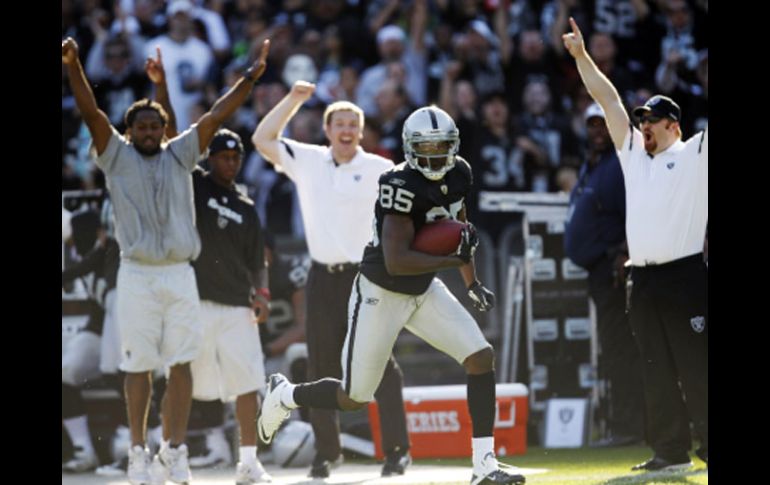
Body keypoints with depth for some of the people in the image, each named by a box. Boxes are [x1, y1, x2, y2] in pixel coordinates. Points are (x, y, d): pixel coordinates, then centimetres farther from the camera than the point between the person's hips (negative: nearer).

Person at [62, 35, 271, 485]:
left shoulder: (180, 156, 12)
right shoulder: (117, 156, 5)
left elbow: (215, 117, 9)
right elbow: (92, 113, -5)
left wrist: (250, 78, 5)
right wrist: (74, 67, -18)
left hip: (180, 274, 2)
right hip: (138, 275, -2)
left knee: (182, 363, -1)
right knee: (138, 366, 1)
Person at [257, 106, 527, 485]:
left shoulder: (458, 175, -3)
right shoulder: (402, 186, -28)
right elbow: (396, 261, -33)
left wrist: (472, 284, 15)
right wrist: (453, 259, -31)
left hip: (424, 291, 7)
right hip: (380, 294, -7)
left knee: (482, 358, -8)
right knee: (354, 398, 2)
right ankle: (284, 395, 32)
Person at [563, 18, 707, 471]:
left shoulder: (694, 155, 2)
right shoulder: (634, 154, 17)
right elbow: (609, 100, 18)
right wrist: (582, 56, 15)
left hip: (684, 276, -6)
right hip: (643, 280, 6)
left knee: (697, 369, -6)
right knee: (658, 373, 7)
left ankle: (711, 446, -5)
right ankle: (671, 450, 10)